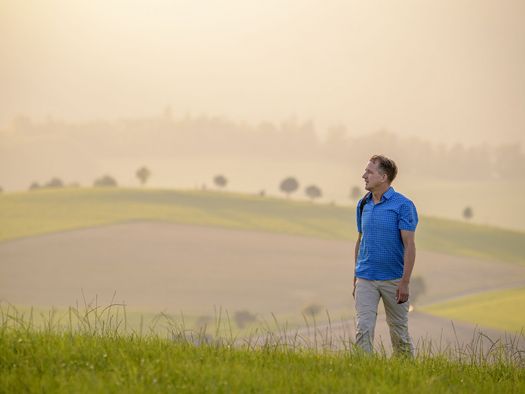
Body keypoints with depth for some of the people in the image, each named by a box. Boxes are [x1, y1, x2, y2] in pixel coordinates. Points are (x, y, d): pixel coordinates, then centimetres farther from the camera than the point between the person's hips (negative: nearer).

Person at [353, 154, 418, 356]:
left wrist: (405, 282, -19)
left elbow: (409, 245, -13)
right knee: (363, 329, -9)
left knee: (399, 332, 7)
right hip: (366, 279, 4)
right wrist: (356, 278, 15)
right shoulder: (363, 204, 9)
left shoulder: (403, 205, -9)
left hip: (393, 279, -4)